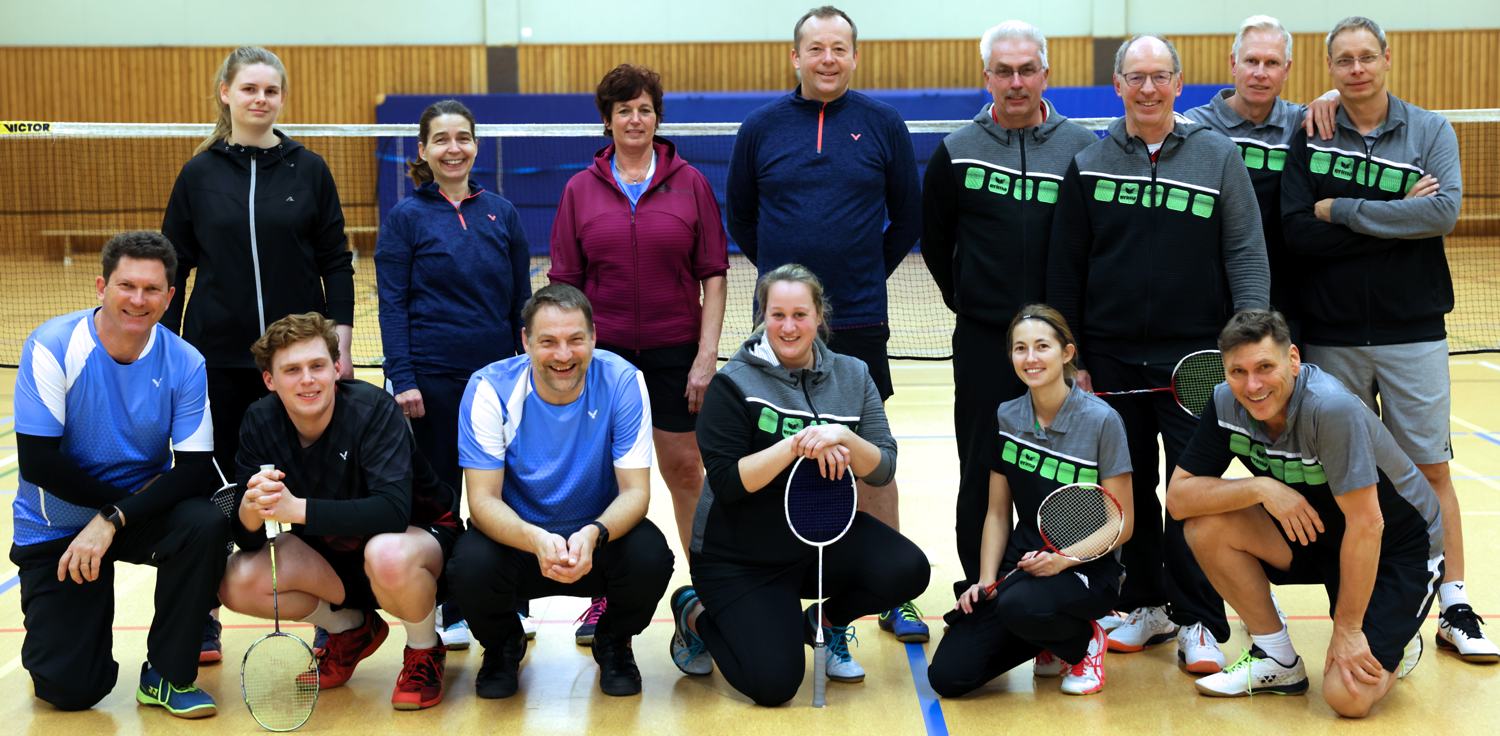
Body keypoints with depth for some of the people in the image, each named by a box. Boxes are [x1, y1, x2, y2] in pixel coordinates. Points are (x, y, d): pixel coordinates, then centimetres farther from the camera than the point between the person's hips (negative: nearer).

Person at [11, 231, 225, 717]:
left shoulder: (185, 364, -11)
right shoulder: (53, 348, -17)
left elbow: (194, 471, -17)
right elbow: (37, 461, -20)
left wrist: (114, 519, -27)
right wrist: (120, 500, -15)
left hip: (144, 512, 2)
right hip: (56, 527, -2)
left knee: (205, 524, -31)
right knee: (68, 689, -13)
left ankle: (167, 676, -11)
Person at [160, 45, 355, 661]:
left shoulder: (308, 170, 3)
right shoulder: (199, 174, 4)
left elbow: (336, 262, 3)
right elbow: (173, 267, 7)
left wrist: (342, 339, -5)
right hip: (219, 357, 1)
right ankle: (199, 625, 18)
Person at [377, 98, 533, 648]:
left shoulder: (501, 213, 7)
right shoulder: (406, 217, -1)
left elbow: (521, 299, 9)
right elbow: (392, 304, -4)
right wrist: (402, 380, -12)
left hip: (499, 374, 3)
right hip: (435, 378, -2)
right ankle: (449, 613, 17)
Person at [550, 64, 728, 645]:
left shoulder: (689, 183, 1)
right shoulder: (581, 189, 4)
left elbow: (713, 273, 0)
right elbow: (565, 282, 5)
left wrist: (707, 354, -6)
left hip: (675, 350, -1)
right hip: (603, 351, 1)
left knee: (685, 471, 4)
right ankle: (604, 597, 16)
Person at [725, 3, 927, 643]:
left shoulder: (883, 125, 1)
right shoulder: (762, 126, 3)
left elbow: (908, 216, 9)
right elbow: (739, 216, 13)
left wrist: (871, 272, 8)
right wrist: (779, 272, 11)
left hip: (859, 323, -1)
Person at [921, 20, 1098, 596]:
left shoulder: (1080, 147, 2)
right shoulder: (957, 151, 2)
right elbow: (935, 242, 12)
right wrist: (968, 301, 11)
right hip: (983, 342, 0)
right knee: (983, 472, 4)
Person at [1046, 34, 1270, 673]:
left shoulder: (1218, 156, 2)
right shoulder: (1089, 165, 6)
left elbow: (1246, 253, 0)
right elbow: (1064, 271, 7)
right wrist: (1070, 358, 4)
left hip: (1194, 356, -2)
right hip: (1111, 358, 2)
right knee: (1129, 488, 9)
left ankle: (1199, 624, 6)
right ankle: (1147, 605, 22)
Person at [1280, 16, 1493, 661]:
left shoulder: (1430, 130, 2)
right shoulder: (1309, 138, 3)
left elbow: (1444, 211, -15)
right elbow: (1298, 234, -10)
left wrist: (1342, 210, -14)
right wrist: (1399, 222, -14)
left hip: (1411, 332, -1)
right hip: (1331, 335, 1)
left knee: (1431, 468, 2)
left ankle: (1454, 607, 9)